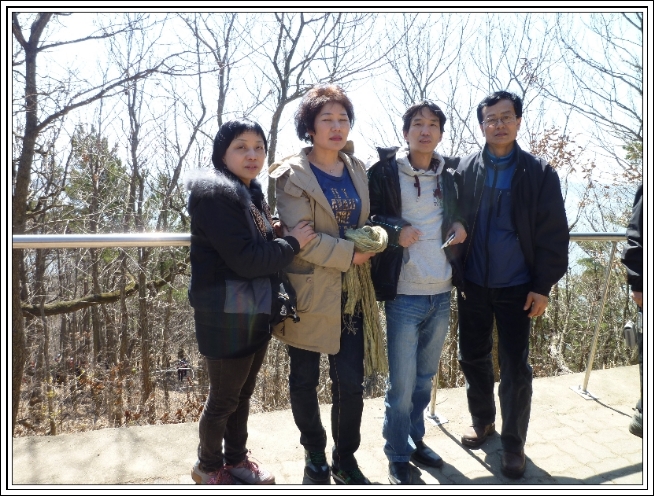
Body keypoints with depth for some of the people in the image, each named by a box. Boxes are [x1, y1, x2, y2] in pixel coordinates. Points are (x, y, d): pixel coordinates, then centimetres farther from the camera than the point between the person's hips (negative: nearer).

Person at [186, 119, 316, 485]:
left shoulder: (252, 193, 12)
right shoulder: (215, 194, -17)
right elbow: (245, 259, -24)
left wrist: (288, 239, -2)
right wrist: (293, 243, -14)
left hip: (256, 311, 8)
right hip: (226, 316, -8)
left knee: (243, 392, 21)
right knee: (224, 398, 9)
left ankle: (236, 458, 40)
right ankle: (209, 467, 33)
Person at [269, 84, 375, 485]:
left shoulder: (358, 169, 9)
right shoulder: (293, 174, -8)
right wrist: (351, 254, -15)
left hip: (350, 293, 4)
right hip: (310, 292, -3)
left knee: (351, 382, 5)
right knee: (305, 381, 12)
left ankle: (346, 459, 28)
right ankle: (314, 453, 36)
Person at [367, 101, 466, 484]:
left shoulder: (451, 174, 7)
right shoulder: (385, 172, -7)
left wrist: (461, 225, 0)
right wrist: (394, 232, -20)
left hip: (442, 295, 5)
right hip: (404, 296, -4)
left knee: (425, 377, 19)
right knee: (401, 385, 3)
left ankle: (416, 439, 40)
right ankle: (398, 457, 23)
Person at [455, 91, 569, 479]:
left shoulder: (540, 173, -4)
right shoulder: (465, 170, 1)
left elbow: (554, 234, -4)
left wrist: (543, 286, -8)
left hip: (516, 288, -2)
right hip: (473, 286, 2)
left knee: (515, 368, 4)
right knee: (473, 358, 15)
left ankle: (514, 443, 23)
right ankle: (482, 421, 38)